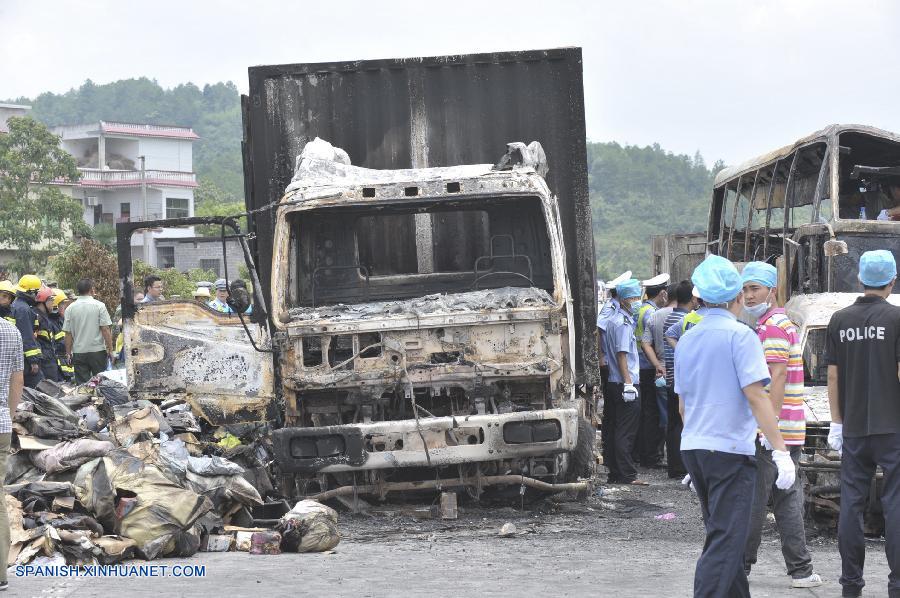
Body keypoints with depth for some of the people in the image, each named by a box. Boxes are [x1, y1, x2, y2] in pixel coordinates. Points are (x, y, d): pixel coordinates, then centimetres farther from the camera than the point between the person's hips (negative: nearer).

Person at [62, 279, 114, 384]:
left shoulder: (70, 309, 1)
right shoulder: (99, 306, -5)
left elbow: (68, 334, 3)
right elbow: (105, 330, -8)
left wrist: (68, 353, 12)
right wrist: (110, 350, -2)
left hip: (78, 352, 2)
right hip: (98, 351, -2)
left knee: (82, 386, 3)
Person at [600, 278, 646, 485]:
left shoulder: (612, 320, 16)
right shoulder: (624, 323, -14)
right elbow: (622, 355, -19)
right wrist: (628, 383, -21)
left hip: (612, 383, 10)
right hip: (624, 384, -10)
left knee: (612, 430, 11)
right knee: (626, 432, -7)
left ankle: (615, 472, 15)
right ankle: (627, 474, -6)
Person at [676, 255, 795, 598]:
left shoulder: (687, 340, 11)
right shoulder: (740, 335, -10)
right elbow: (755, 395, -17)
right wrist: (780, 450, -17)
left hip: (693, 448, 7)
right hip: (731, 450, -7)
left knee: (721, 534, 19)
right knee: (725, 541, -6)